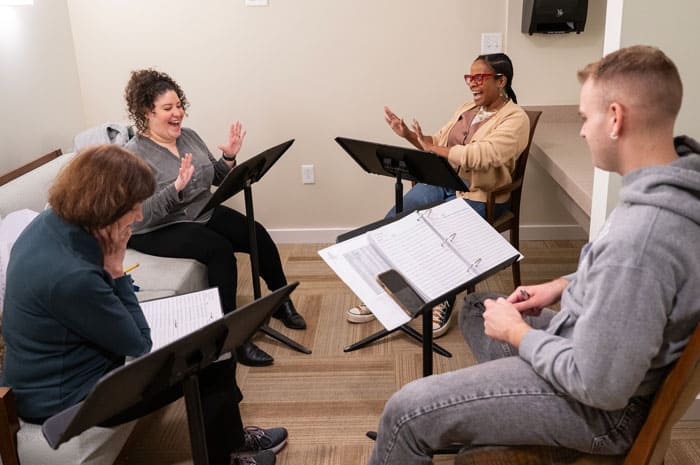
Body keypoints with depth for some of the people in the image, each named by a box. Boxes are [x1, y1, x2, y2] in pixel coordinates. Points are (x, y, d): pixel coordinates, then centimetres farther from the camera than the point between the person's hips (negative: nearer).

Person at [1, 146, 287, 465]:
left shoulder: (52, 222, -8)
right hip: (66, 396, -8)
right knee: (213, 360, -1)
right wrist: (115, 269, -19)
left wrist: (109, 271, -10)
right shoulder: (71, 276, -36)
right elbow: (139, 345, -20)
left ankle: (231, 437, 33)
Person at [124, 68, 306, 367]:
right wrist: (176, 187, -37)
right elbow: (142, 214, -25)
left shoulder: (189, 136, 5)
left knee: (257, 234, -13)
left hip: (203, 213, 7)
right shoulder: (133, 156, -16)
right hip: (158, 231, -6)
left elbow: (216, 178, 13)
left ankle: (282, 303, 8)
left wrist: (229, 158, -6)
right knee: (220, 249, -31)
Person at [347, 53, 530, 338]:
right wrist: (408, 135, -1)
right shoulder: (467, 109, 15)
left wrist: (432, 148, -21)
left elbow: (480, 156, -24)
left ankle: (445, 301, -7)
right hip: (441, 182, 7)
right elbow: (437, 144, 16)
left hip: (477, 196, -7)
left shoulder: (515, 119, -9)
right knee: (392, 221, -13)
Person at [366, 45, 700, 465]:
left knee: (407, 411, -11)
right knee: (475, 308, 27)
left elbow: (600, 388, -31)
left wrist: (517, 332, -16)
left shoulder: (638, 234, -37)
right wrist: (563, 286, 5)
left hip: (601, 410, -10)